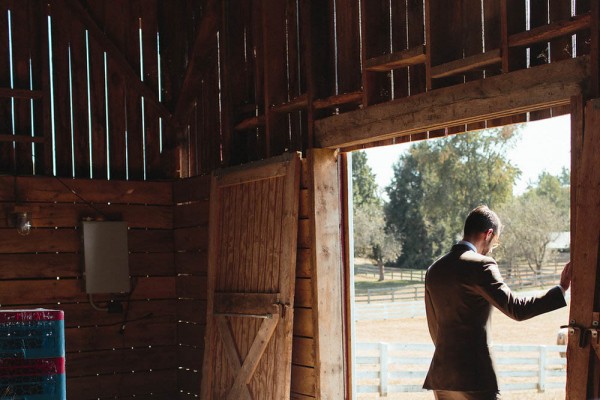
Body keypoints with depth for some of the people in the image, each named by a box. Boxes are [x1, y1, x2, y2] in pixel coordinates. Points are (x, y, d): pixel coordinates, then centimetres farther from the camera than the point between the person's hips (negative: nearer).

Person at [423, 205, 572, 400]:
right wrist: (562, 288, -10)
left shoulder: (434, 269, 11)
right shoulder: (480, 265, -12)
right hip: (474, 375, -7)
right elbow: (516, 308, -17)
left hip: (441, 375, 7)